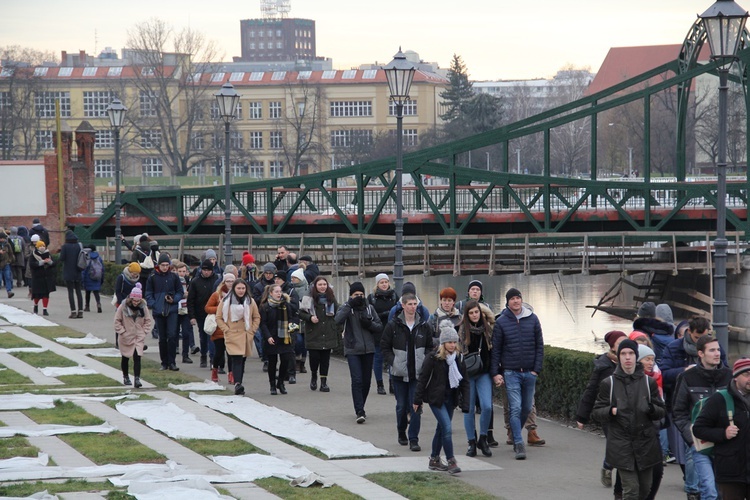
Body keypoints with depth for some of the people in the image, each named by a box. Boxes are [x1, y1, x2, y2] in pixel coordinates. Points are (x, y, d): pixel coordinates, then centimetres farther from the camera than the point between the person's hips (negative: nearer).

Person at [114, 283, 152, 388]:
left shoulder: (143, 307, -5)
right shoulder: (123, 307, -11)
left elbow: (148, 320, 6)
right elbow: (117, 321, -4)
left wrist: (144, 331, -4)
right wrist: (122, 331, -11)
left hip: (139, 337, 0)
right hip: (126, 337, 0)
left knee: (137, 357, -12)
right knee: (125, 357, 14)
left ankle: (137, 379, -16)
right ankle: (125, 377, 33)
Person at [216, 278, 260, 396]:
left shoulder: (250, 301, 8)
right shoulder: (226, 301, -1)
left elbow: (257, 317, 16)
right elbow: (218, 318, 3)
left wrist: (252, 330, 4)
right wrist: (226, 330, -5)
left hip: (246, 336, 4)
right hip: (232, 336, -4)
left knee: (242, 360, 9)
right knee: (237, 360, -18)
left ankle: (238, 385, 17)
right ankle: (237, 384, -27)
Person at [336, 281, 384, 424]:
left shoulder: (369, 308, 10)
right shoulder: (346, 307, 1)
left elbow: (380, 326, 9)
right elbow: (338, 319, -20)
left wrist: (370, 324, -11)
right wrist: (350, 304, -23)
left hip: (368, 349, 4)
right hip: (352, 349, -4)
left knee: (366, 381, 9)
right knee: (357, 380, -14)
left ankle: (360, 408, 27)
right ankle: (360, 412, -16)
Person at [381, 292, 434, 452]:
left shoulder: (423, 326, 3)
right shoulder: (393, 325, -3)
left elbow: (429, 347, 13)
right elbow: (385, 347, 2)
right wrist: (394, 362, -9)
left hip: (418, 372, 1)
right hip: (399, 373, 0)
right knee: (401, 406, 9)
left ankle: (413, 439, -3)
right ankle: (402, 434, 30)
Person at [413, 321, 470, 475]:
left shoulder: (459, 358, 4)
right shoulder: (433, 357, -12)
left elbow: (464, 382, 7)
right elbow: (423, 378, -7)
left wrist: (465, 403, 0)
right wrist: (417, 400, -7)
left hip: (451, 399, 6)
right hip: (436, 398, -6)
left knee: (441, 428, 14)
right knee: (447, 428, -14)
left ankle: (434, 460, 26)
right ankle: (451, 462, -10)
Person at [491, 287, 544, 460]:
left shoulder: (532, 319, 4)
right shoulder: (501, 322, -2)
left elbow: (539, 345, 7)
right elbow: (495, 349, 0)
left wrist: (537, 369, 0)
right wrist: (495, 373, -5)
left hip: (530, 373, 3)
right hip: (511, 373, -3)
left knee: (526, 408, 11)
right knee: (515, 409, -11)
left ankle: (516, 435, 32)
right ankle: (519, 444, -14)